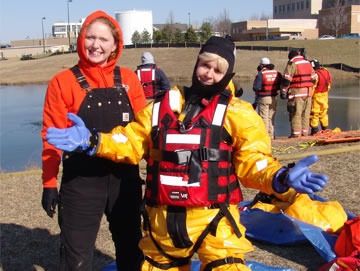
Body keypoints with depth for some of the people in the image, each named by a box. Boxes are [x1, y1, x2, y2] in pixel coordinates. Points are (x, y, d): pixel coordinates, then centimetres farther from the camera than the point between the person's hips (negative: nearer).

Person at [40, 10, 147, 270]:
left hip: (125, 178, 3)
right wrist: (49, 183, -6)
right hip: (81, 181, -3)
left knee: (131, 245, 20)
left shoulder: (128, 79, 2)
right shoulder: (64, 82, -6)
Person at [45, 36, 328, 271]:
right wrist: (92, 141, -7)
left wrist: (281, 177, -28)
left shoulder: (237, 113, -2)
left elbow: (252, 160, -9)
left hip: (212, 218, -3)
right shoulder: (163, 105, 7)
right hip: (162, 219, 4)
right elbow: (132, 143, 6)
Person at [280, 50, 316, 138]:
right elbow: (313, 78, 19)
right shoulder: (308, 63, 16)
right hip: (308, 92, 7)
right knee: (306, 114, 12)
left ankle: (296, 133, -5)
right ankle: (305, 133, 15)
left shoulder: (292, 64, -6)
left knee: (296, 114, -3)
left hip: (297, 93, -7)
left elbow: (286, 80, -11)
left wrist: (283, 92, -6)